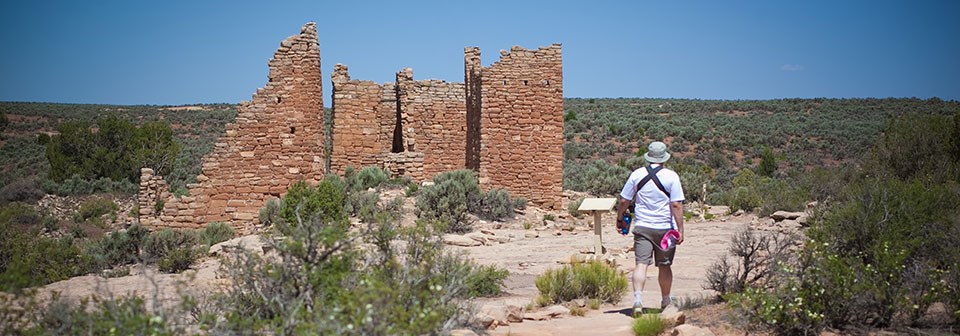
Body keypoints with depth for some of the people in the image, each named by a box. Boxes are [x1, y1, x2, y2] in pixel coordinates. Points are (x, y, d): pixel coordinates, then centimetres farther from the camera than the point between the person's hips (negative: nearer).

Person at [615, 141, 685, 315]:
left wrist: (620, 219, 21)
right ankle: (666, 301, 26)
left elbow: (624, 201, 5)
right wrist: (680, 230, -6)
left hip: (642, 227, 1)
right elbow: (676, 205, -10)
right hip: (665, 228, -1)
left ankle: (637, 299, -21)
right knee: (664, 266, 12)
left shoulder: (637, 174, 1)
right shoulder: (671, 176, -6)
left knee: (641, 264, -4)